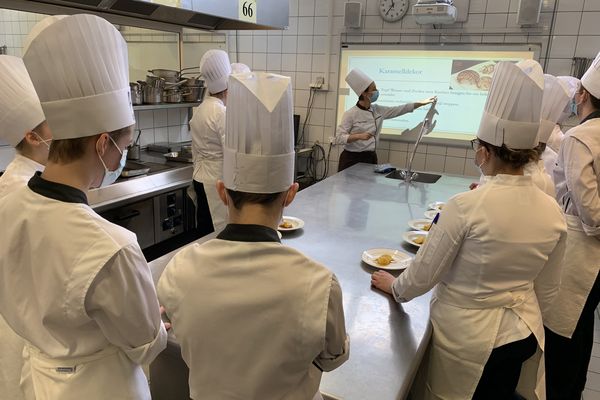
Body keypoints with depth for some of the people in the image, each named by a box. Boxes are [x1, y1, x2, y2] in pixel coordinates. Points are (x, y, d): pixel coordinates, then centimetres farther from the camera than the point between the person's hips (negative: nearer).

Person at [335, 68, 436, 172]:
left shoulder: (378, 110, 5)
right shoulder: (350, 114, -13)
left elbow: (398, 110, 12)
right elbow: (338, 138, -15)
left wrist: (423, 103, 11)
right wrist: (359, 136, -28)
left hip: (370, 158, 6)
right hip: (352, 159, -6)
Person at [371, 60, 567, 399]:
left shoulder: (466, 206, -26)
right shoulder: (553, 212, -9)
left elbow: (425, 273, -16)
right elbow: (547, 291, 3)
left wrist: (394, 287, 4)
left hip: (465, 334, -5)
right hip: (522, 335, 5)